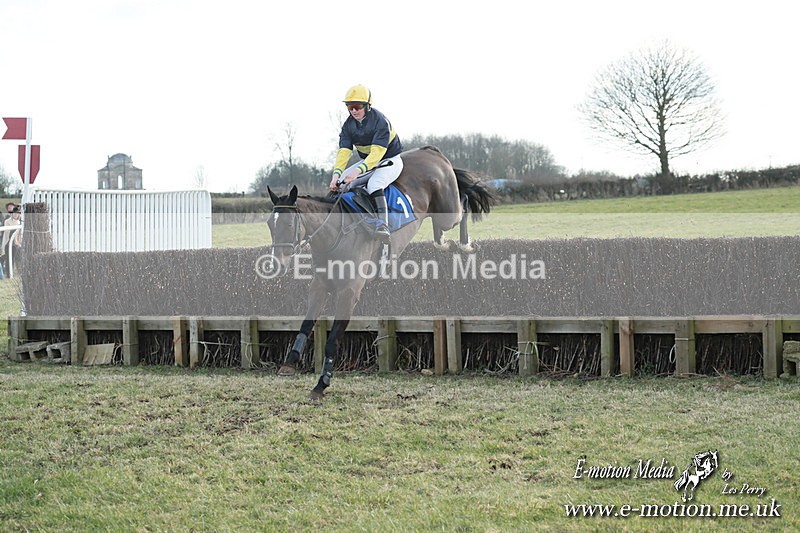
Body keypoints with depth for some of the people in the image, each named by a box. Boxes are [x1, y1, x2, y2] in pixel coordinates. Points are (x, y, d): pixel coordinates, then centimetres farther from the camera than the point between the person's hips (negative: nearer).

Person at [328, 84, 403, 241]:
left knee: (374, 184, -36)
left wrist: (358, 171, -43)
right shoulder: (348, 125, -3)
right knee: (339, 182, -8)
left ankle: (383, 225, -48)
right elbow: (344, 151, -11)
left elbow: (377, 153, -32)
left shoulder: (380, 121, -24)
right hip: (366, 161, 8)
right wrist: (337, 173, -29)